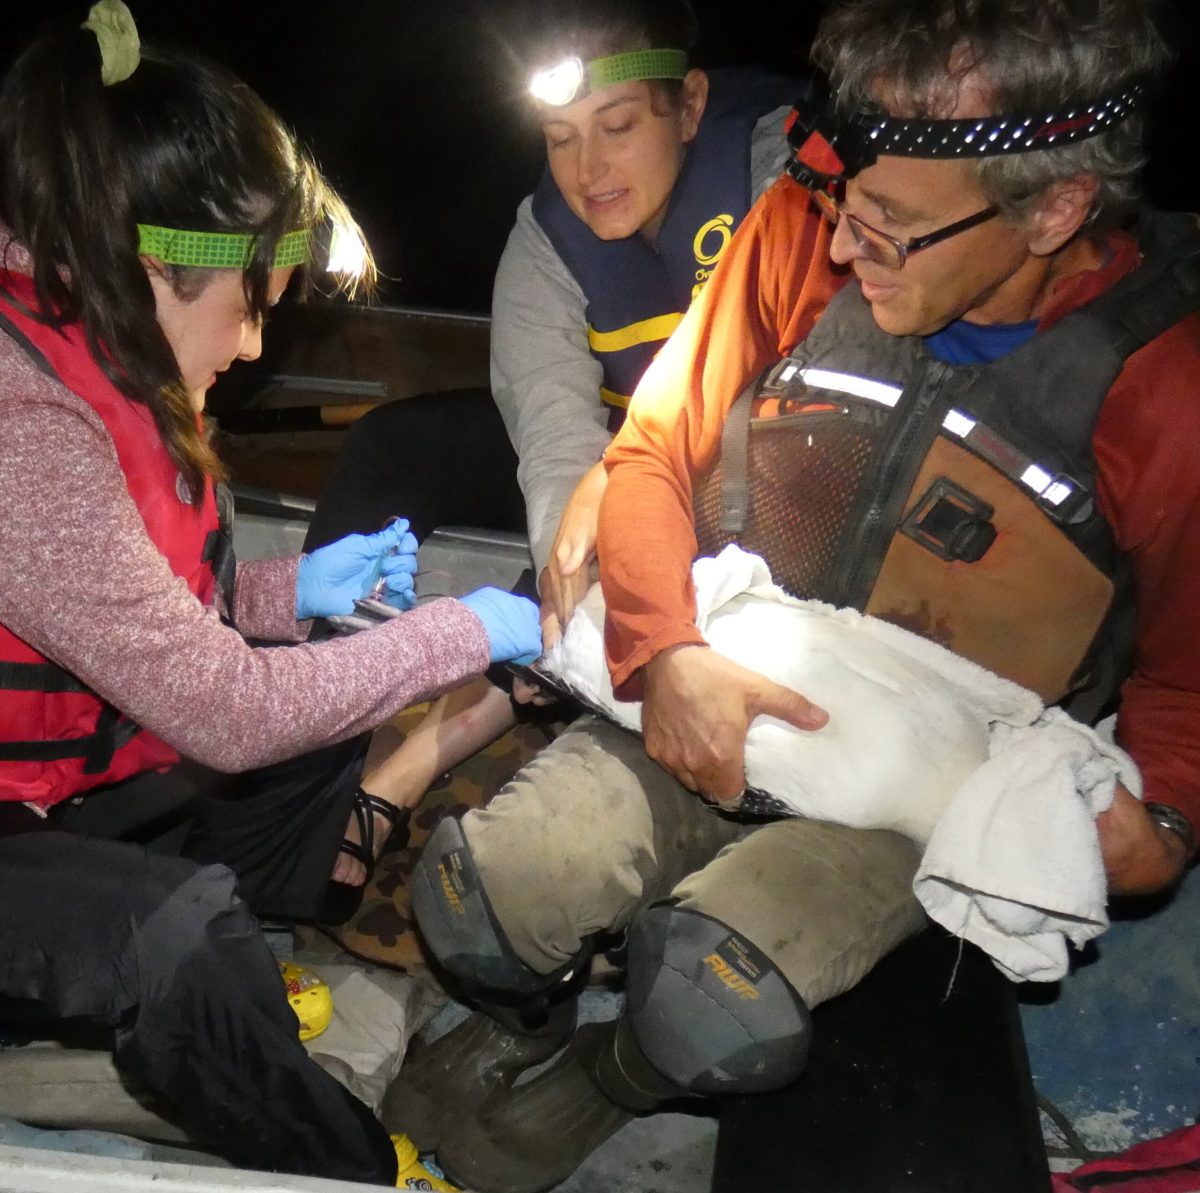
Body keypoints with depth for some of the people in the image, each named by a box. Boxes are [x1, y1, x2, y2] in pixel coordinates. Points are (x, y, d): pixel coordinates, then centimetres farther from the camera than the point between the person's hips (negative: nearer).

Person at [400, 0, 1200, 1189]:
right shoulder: (803, 227, -8)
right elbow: (654, 450, -2)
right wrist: (666, 650, -18)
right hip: (700, 704, 3)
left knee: (712, 1007, -27)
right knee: (468, 893, -16)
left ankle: (605, 1082, 11)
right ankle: (525, 1022, 22)